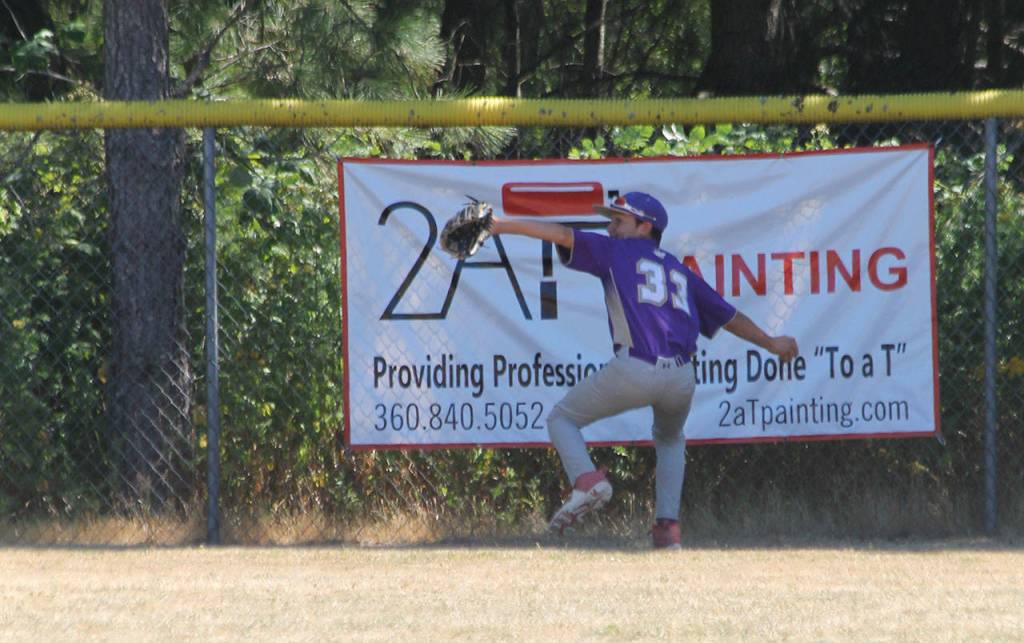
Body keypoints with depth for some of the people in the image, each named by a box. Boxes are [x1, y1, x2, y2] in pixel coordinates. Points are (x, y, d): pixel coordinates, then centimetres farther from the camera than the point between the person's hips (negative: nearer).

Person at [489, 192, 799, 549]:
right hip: (681, 378, 5)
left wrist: (502, 225, 1)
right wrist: (770, 343, 47)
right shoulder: (679, 270, 28)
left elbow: (563, 235, 3)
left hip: (634, 370, -5)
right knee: (670, 439, 33)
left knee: (562, 419, 12)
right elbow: (729, 317, 33)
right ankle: (668, 526, 16)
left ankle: (587, 480, -16)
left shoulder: (618, 251, 14)